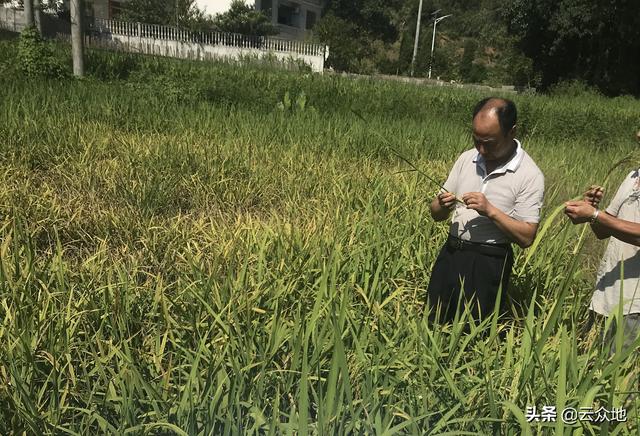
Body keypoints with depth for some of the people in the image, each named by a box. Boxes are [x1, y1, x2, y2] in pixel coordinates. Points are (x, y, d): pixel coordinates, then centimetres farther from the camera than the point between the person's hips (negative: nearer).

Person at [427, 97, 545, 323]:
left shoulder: (530, 175, -9)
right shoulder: (467, 158, 5)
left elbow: (526, 237, -13)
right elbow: (437, 215, 8)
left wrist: (490, 210, -22)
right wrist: (442, 205, -14)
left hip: (489, 264, -4)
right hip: (449, 254, 5)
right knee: (434, 323, 12)